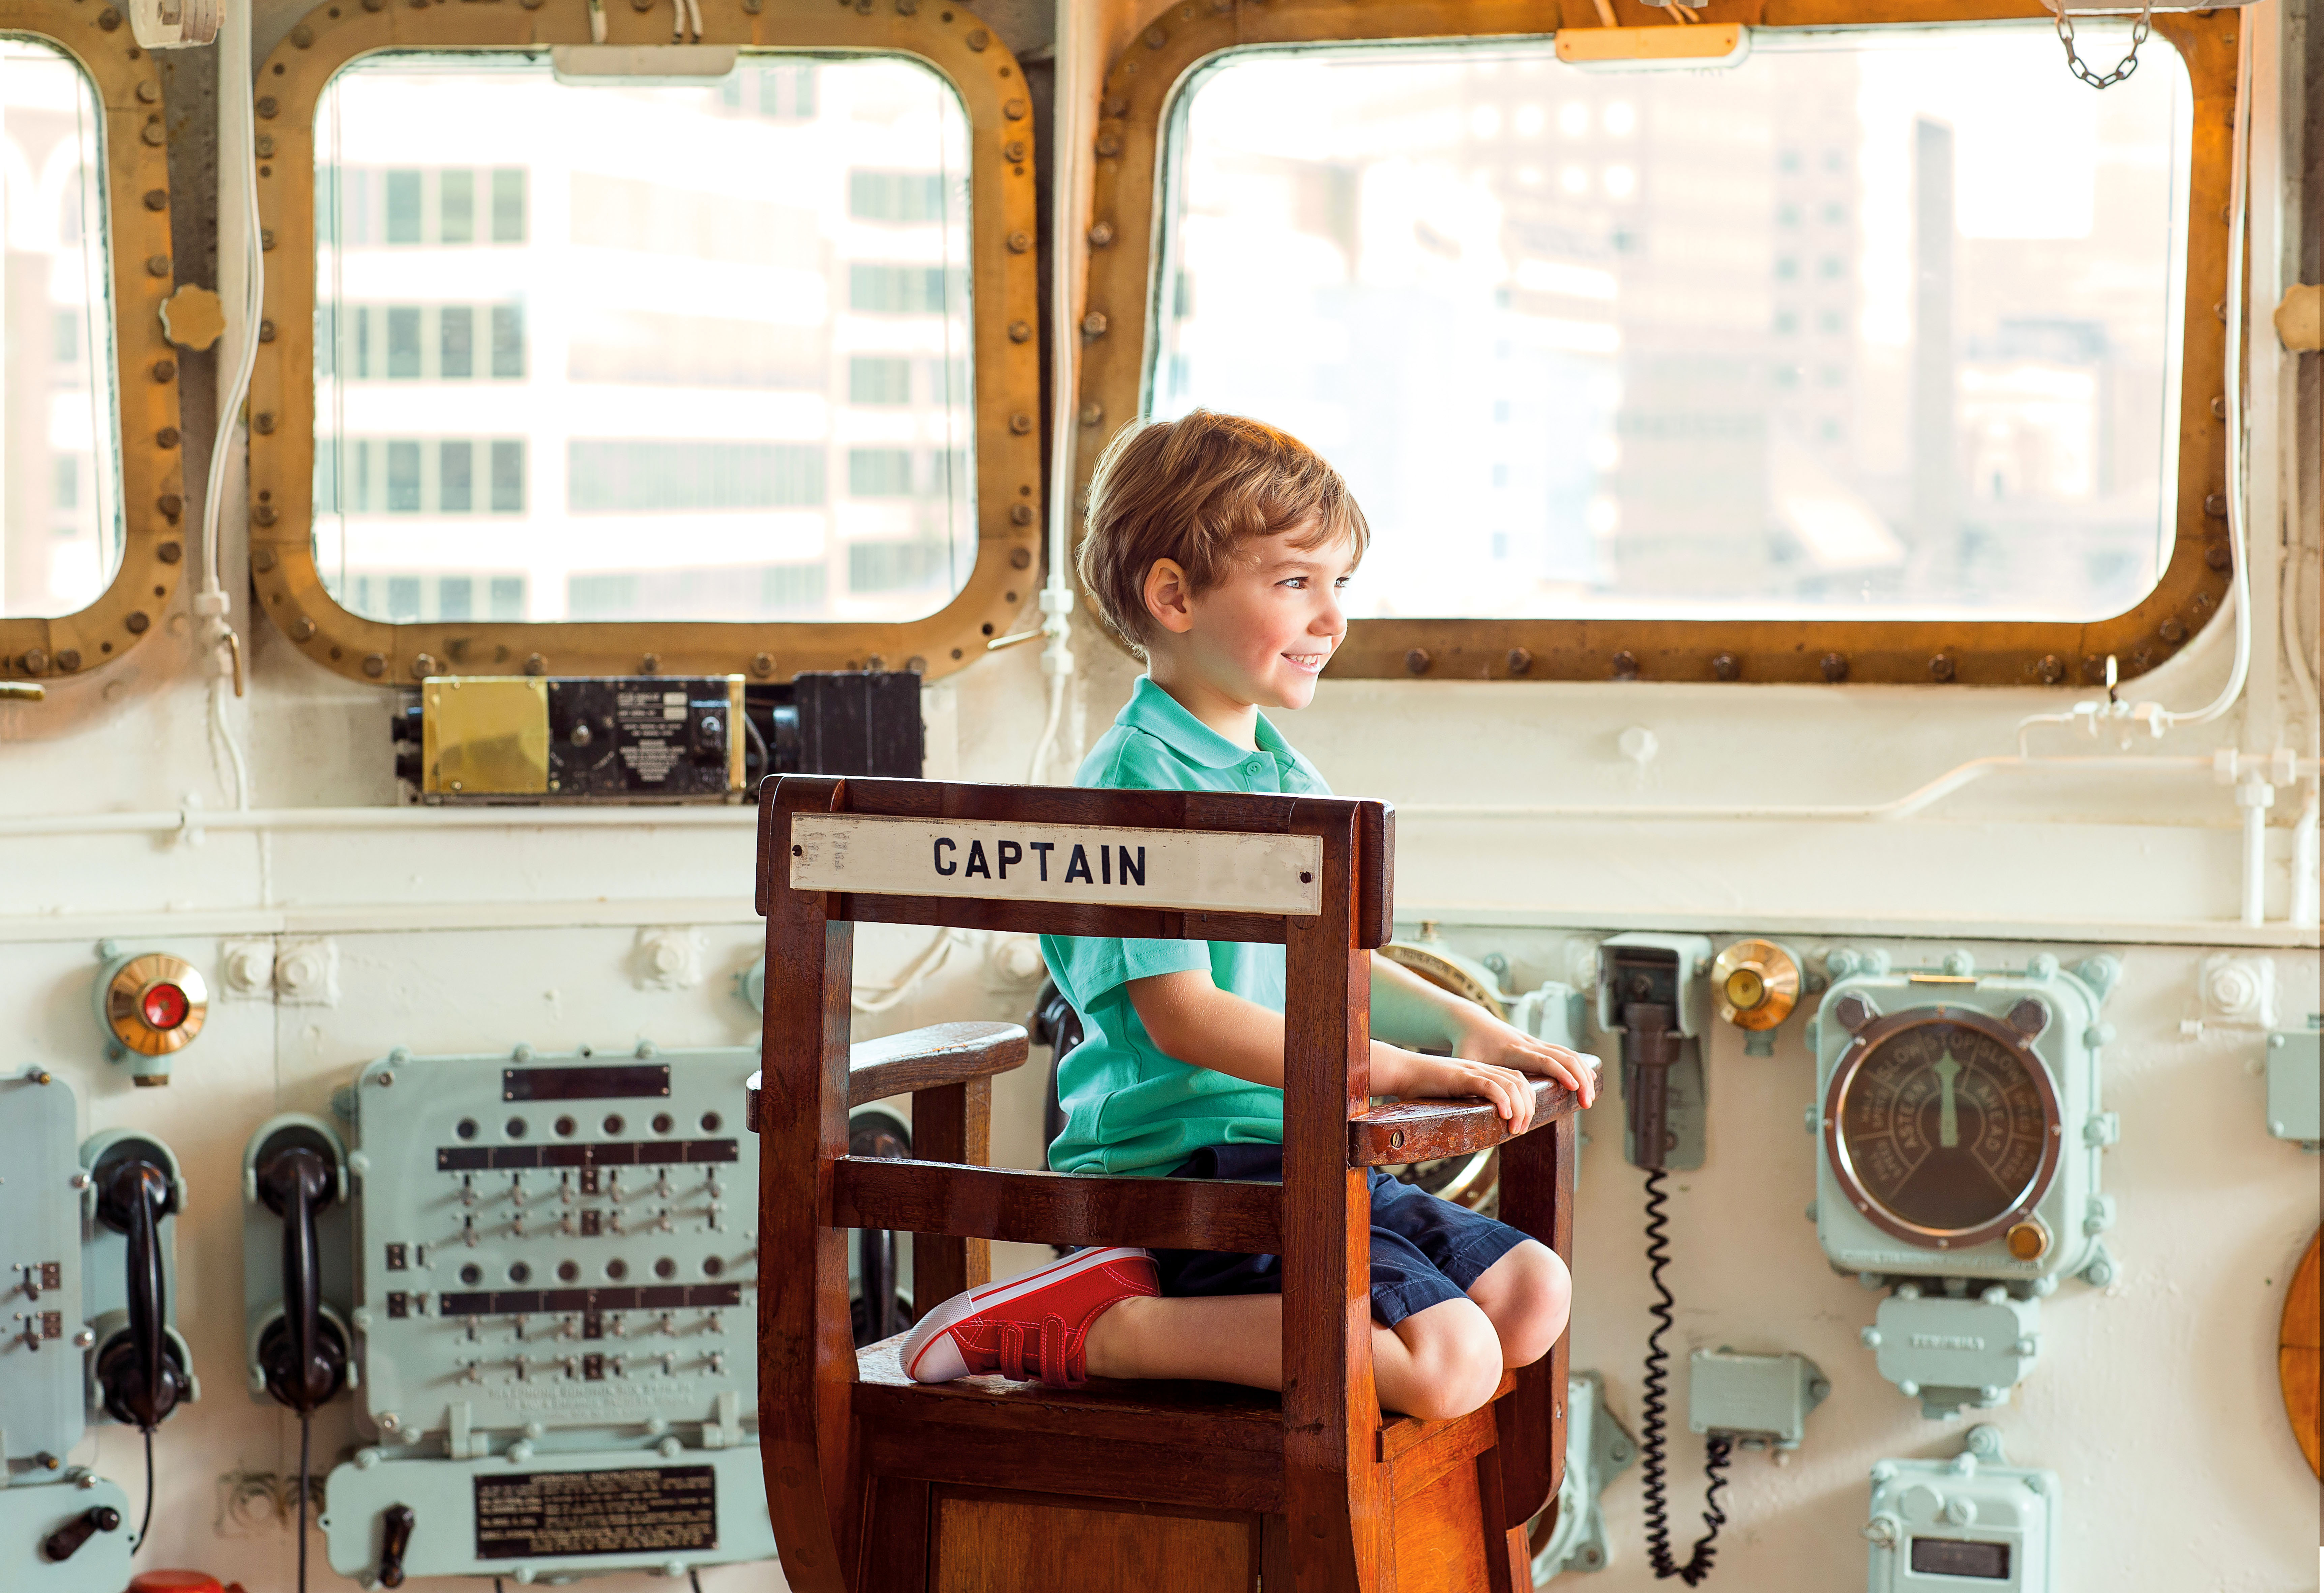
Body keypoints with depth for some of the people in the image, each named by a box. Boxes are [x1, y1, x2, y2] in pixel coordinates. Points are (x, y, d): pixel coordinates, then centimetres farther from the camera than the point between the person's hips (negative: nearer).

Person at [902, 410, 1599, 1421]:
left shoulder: (1293, 781, 17)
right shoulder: (1138, 780, -14)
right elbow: (1180, 1013, -21)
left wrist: (1470, 1031, 11)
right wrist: (1398, 1070, -23)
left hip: (1300, 1158, 9)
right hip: (1187, 1171, -9)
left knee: (1532, 1297, 4)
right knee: (1449, 1361, -21)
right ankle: (1094, 1329, -14)